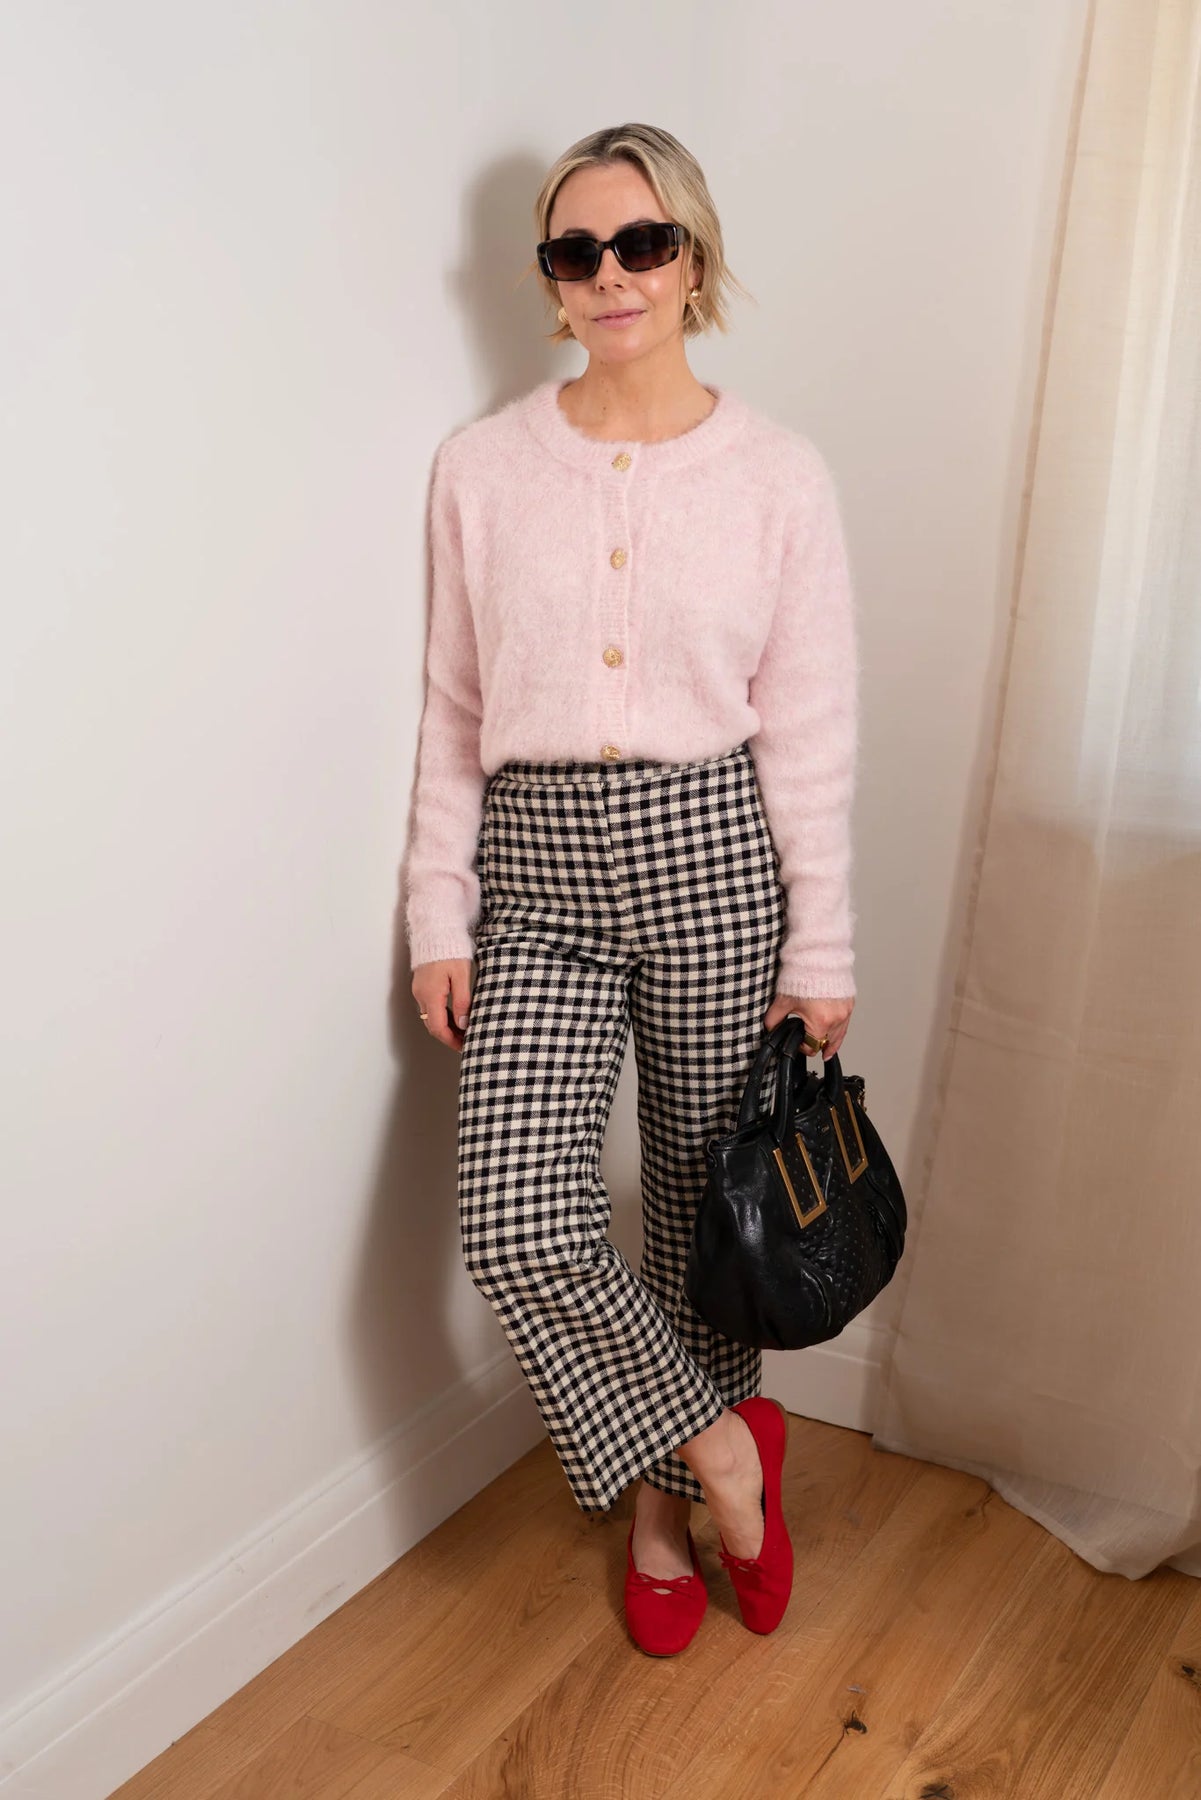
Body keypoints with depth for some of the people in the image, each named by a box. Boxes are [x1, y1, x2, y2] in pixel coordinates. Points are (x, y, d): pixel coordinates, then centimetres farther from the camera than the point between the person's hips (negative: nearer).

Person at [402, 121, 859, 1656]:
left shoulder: (778, 475, -1)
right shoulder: (481, 467, 3)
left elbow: (813, 733, -1)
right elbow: (452, 712, 6)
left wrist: (819, 953, -1)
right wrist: (439, 916, 3)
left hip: (710, 852, -1)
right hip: (537, 866, 1)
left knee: (705, 1206, 10)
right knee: (515, 1223, -12)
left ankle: (663, 1501, 36)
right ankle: (721, 1447, 15)